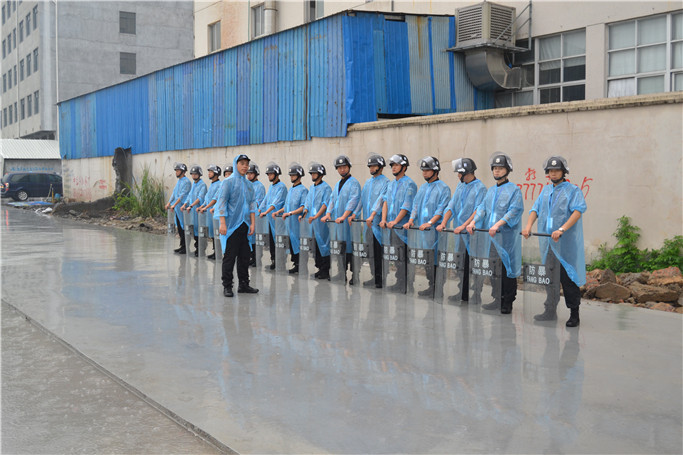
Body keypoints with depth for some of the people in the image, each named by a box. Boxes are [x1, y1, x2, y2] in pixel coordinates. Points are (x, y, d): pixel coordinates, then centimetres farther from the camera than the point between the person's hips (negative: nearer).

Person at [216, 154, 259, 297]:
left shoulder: (249, 184, 14)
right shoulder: (228, 182, -4)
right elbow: (222, 202, -9)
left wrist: (252, 223, 6)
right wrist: (222, 223, -16)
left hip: (244, 225, 6)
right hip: (232, 225, -6)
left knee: (244, 256, 9)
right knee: (230, 256, -3)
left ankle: (243, 284, 18)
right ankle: (227, 286, 5)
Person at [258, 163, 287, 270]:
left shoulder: (281, 186, -9)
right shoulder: (271, 187, 18)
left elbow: (276, 202, -20)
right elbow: (265, 200, 21)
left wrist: (266, 212, -26)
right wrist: (258, 211, 11)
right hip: (269, 218, 8)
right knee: (271, 240, 8)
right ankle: (273, 260, 14)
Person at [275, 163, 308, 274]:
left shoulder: (303, 190, -8)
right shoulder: (290, 190, 18)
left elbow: (303, 207, -17)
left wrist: (290, 213, -24)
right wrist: (279, 212, 12)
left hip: (297, 222, -8)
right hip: (288, 223, 8)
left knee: (297, 243, -7)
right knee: (290, 243, 9)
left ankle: (298, 266, -2)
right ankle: (295, 264, 16)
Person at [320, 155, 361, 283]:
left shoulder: (353, 183, -5)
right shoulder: (338, 184, 20)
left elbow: (353, 201, -17)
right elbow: (332, 199, 17)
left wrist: (344, 216, -26)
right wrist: (328, 213, 0)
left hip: (349, 221, -7)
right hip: (337, 222, 7)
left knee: (350, 248, -7)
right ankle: (341, 274, 13)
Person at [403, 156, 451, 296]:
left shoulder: (443, 188, -5)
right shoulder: (423, 187, 18)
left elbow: (441, 210, -14)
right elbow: (416, 204, 17)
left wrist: (429, 223, -24)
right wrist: (411, 220, 1)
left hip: (434, 230, -7)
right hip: (421, 229, 7)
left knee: (434, 258, -8)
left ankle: (435, 287, -4)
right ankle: (431, 285, 13)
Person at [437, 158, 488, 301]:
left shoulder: (480, 188, -9)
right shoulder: (460, 185, 13)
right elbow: (452, 205, 11)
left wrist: (464, 226, -25)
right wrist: (443, 223, -1)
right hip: (458, 232, 7)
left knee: (468, 264, -3)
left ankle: (466, 295, 3)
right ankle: (462, 293, 17)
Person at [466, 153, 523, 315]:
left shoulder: (514, 190, -1)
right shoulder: (491, 190, 20)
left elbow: (514, 211, -12)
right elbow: (482, 207, 13)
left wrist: (498, 224, -23)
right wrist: (473, 221, -5)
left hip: (506, 236, -6)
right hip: (490, 235, 6)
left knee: (506, 269, -4)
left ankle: (508, 303, 2)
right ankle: (498, 299, 15)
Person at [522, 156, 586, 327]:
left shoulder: (573, 190, 0)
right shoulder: (546, 190, 18)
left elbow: (578, 211, -14)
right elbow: (535, 209, 13)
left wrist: (562, 229, -27)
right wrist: (528, 226, -6)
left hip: (565, 243, -5)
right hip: (547, 242, 6)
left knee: (568, 278, -5)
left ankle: (574, 314, 2)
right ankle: (550, 311, 17)